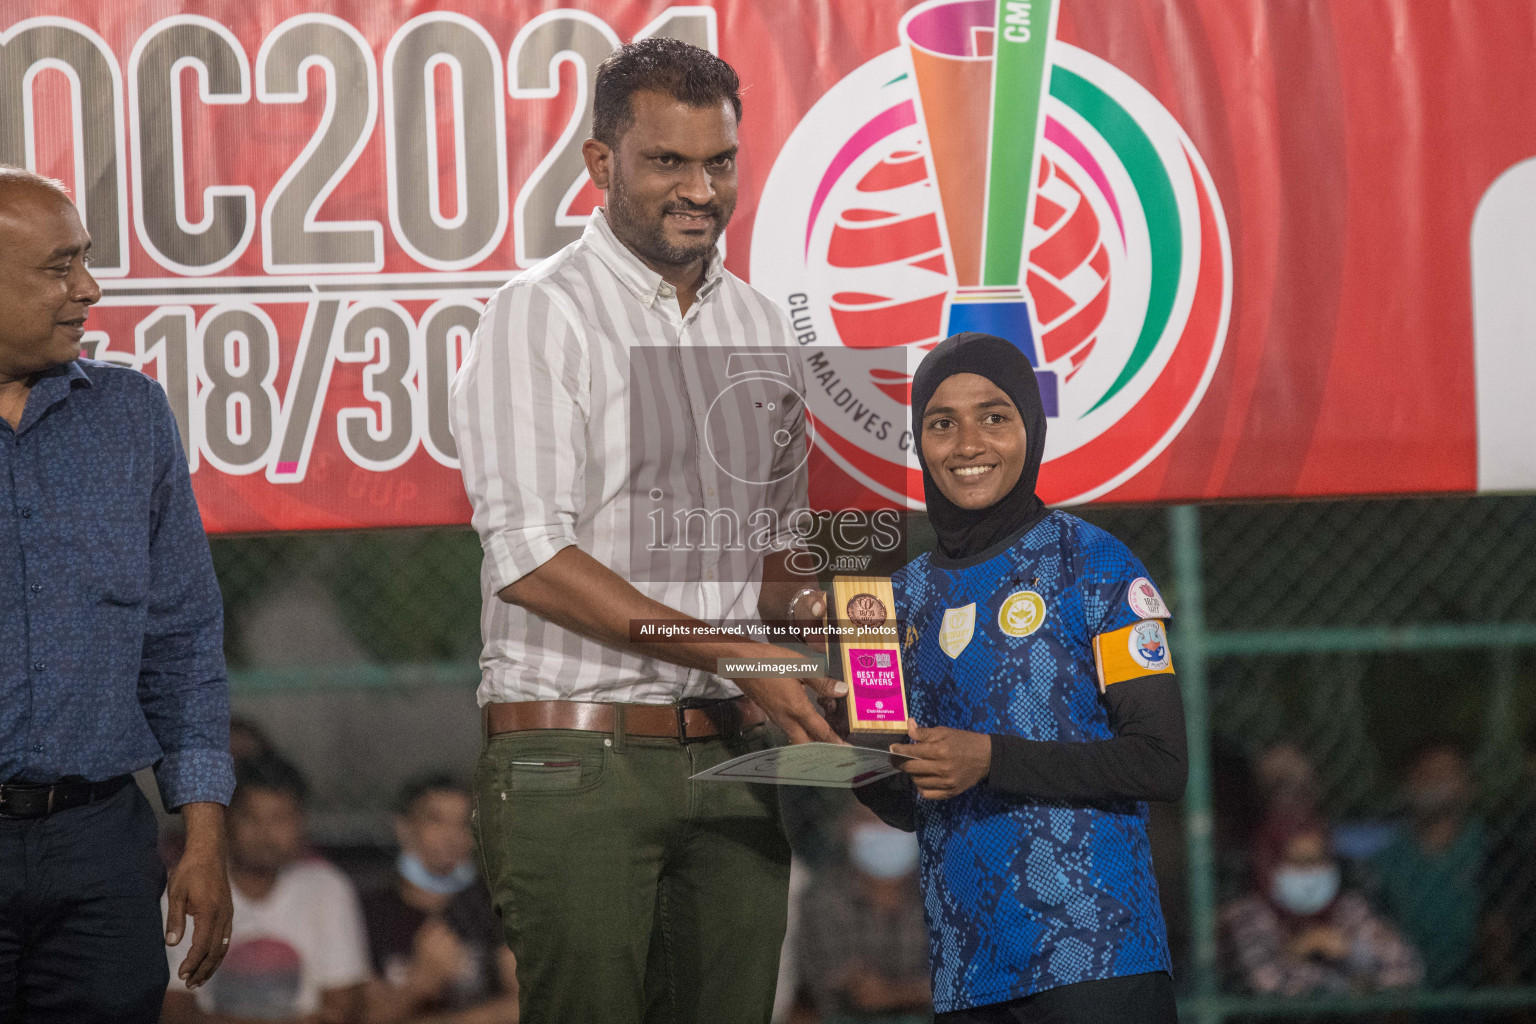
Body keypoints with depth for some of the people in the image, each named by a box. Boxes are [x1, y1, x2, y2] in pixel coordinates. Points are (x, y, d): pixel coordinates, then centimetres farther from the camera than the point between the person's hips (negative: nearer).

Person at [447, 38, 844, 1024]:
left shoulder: (762, 328, 15)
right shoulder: (541, 316, -5)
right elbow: (530, 559, -14)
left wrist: (808, 608, 1)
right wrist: (733, 653, -17)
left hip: (729, 755, 6)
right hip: (576, 760, -6)